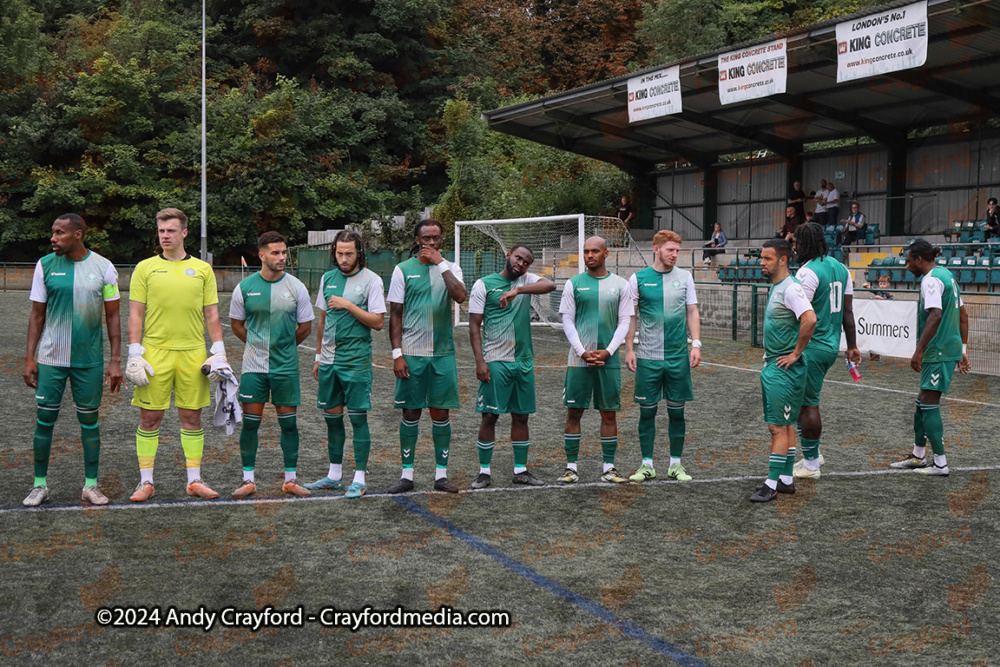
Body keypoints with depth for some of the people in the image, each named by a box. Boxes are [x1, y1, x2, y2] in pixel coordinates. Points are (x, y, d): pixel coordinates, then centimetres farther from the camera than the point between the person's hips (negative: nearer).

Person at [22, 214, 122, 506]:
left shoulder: (103, 267, -1)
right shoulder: (45, 265, 1)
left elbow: (112, 317, 3)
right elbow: (37, 314, 6)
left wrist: (115, 361, -1)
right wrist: (29, 358, 0)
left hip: (90, 359, 0)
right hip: (51, 358, 0)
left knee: (89, 419, 6)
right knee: (45, 419, 2)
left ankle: (91, 485, 15)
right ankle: (40, 485, 14)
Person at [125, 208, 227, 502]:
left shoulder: (202, 269, 8)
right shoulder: (145, 268, 5)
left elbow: (212, 315, 10)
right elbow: (135, 315, 3)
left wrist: (219, 351, 2)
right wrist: (135, 354, -5)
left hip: (193, 353, 1)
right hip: (155, 352, -1)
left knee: (191, 416, 6)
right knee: (150, 417, 2)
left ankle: (194, 480, 14)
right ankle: (146, 482, 11)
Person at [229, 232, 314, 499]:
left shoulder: (296, 287, -2)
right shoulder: (245, 287, -1)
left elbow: (305, 327, 8)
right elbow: (236, 324, 11)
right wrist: (260, 345, 9)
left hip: (286, 366, 0)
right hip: (253, 366, 0)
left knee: (288, 422, 4)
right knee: (250, 422, 2)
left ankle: (290, 479, 14)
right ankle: (248, 480, 12)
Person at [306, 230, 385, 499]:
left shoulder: (371, 280, -6)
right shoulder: (327, 278, 10)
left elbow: (378, 322, -11)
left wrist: (348, 305, -17)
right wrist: (318, 355, 19)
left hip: (356, 360, -5)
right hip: (329, 359, 6)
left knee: (358, 417, -4)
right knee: (332, 416, 10)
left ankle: (360, 478, 3)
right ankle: (334, 475, 21)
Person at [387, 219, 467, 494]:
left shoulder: (450, 268, 7)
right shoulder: (403, 270, 3)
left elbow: (460, 296, -14)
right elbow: (395, 315, 2)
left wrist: (440, 263, -12)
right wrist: (397, 354, -5)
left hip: (443, 353, 1)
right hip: (411, 353, -1)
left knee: (441, 413, 5)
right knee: (411, 413, 3)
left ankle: (441, 474, 13)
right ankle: (407, 474, 11)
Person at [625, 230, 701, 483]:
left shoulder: (685, 277, 7)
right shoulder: (638, 279, 2)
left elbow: (692, 313, 10)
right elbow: (631, 317, 6)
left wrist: (696, 344, -1)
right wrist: (628, 350, 0)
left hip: (678, 356, 2)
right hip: (647, 357, -1)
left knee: (677, 411, 6)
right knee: (647, 411, 3)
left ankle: (675, 464, 16)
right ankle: (647, 464, 12)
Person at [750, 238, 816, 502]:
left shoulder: (791, 288, -17)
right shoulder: (774, 288, 14)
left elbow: (810, 320, -30)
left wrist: (796, 353, -22)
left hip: (784, 369, -10)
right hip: (772, 366, 10)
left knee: (779, 426, -6)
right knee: (784, 425, 14)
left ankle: (772, 484, -3)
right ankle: (786, 480, 20)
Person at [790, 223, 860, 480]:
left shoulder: (807, 272, -16)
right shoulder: (841, 268, 10)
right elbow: (848, 312, 13)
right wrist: (852, 346, 18)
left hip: (811, 347, -9)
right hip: (833, 346, 9)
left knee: (808, 405, 0)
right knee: (804, 399, 20)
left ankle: (811, 464, 7)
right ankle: (811, 454, 25)